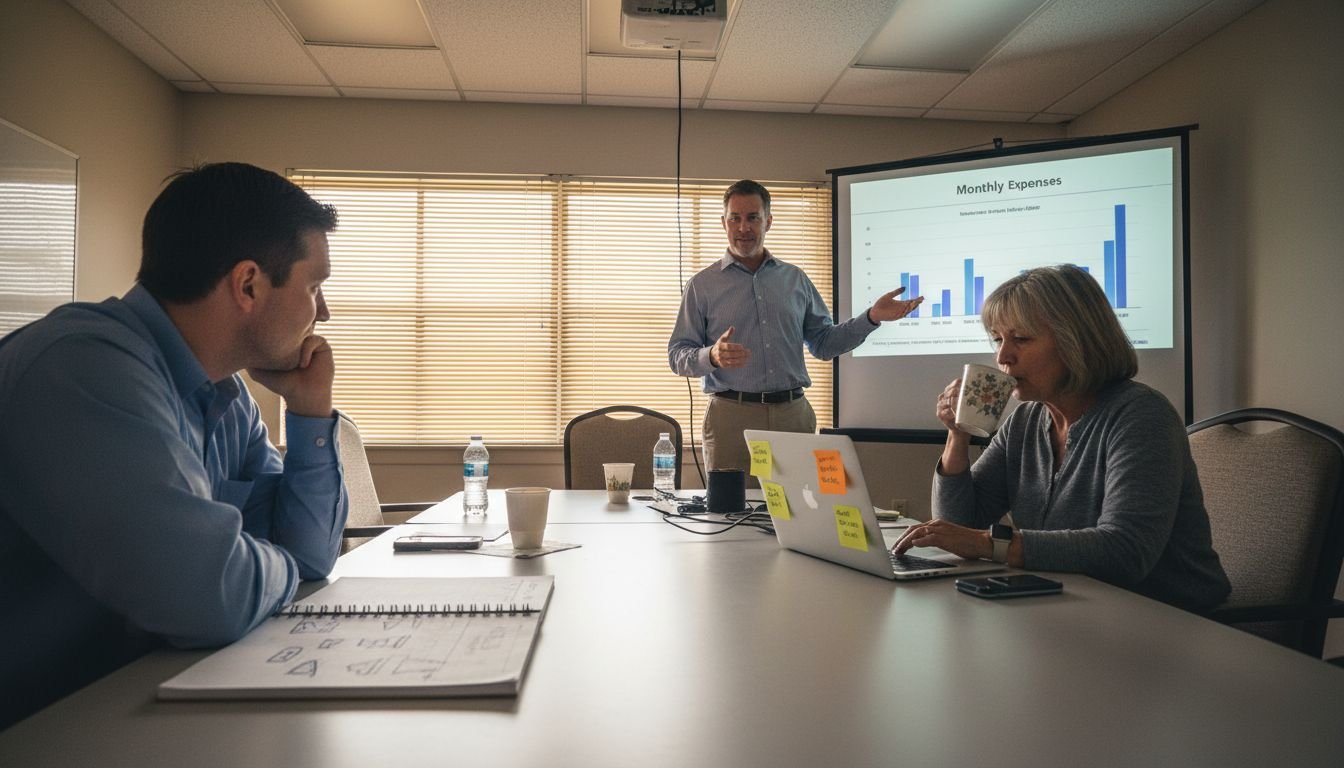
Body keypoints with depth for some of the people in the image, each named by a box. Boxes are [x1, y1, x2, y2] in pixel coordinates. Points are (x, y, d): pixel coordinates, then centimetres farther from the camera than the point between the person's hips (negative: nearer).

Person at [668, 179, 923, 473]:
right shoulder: (702, 285, 5)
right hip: (732, 415, -2)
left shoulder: (795, 279, 14)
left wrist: (872, 317, 3)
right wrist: (712, 357, -20)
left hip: (794, 414, 3)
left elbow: (823, 343, 15)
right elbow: (678, 356, 1)